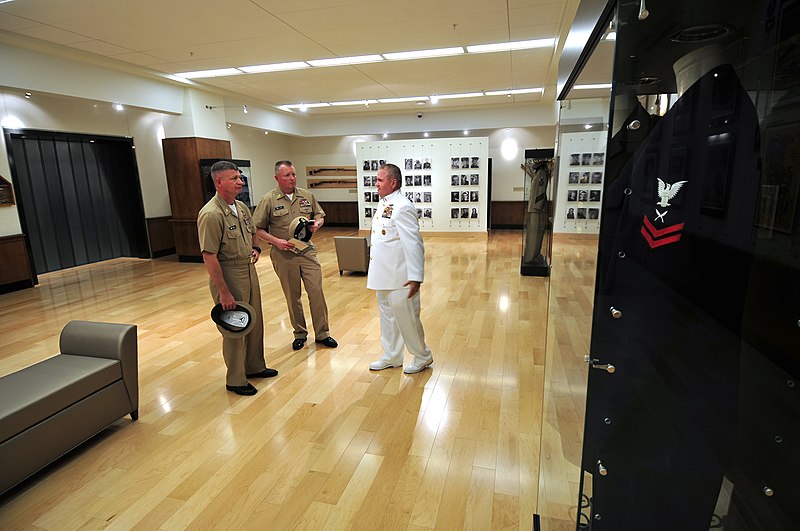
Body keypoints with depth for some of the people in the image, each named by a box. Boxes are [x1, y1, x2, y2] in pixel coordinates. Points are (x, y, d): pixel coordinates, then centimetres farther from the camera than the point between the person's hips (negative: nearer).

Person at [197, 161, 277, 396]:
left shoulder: (241, 207, 6)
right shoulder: (211, 214, -21)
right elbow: (209, 257, -23)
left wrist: (256, 248, 3)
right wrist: (224, 292, -23)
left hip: (249, 269, 9)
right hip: (228, 275, -8)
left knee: (255, 323, 18)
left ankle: (255, 366, 37)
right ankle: (235, 380, 21)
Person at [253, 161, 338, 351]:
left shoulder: (307, 196, 5)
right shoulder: (268, 201, -4)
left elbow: (320, 215, 17)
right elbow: (258, 229, -1)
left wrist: (317, 223, -6)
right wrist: (275, 241, -15)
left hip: (307, 252, 2)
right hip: (284, 255, -2)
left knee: (316, 291, 0)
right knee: (292, 297, 9)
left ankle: (322, 333, 14)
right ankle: (300, 334, 26)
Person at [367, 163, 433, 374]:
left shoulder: (402, 207, -19)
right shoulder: (383, 204, 11)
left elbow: (413, 244, -23)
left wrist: (415, 277, -25)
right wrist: (373, 270, 19)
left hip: (399, 277, -9)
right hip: (383, 275, 9)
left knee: (405, 317, 4)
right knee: (387, 316, 18)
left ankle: (422, 357, 25)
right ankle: (391, 357, 35)